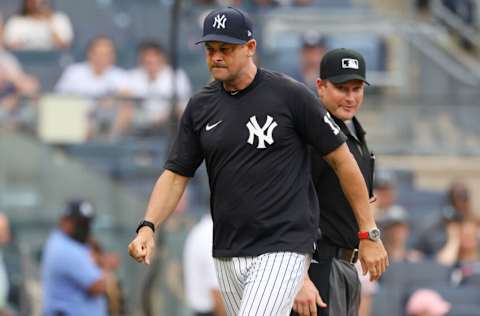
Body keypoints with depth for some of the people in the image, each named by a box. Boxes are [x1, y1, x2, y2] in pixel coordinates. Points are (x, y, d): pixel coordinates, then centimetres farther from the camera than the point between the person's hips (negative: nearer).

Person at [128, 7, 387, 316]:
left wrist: (369, 234, -2)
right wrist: (148, 227, -9)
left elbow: (341, 159, -3)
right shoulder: (201, 106, 8)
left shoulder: (290, 95, -7)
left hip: (284, 249, -6)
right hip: (227, 254, 6)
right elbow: (175, 175, 9)